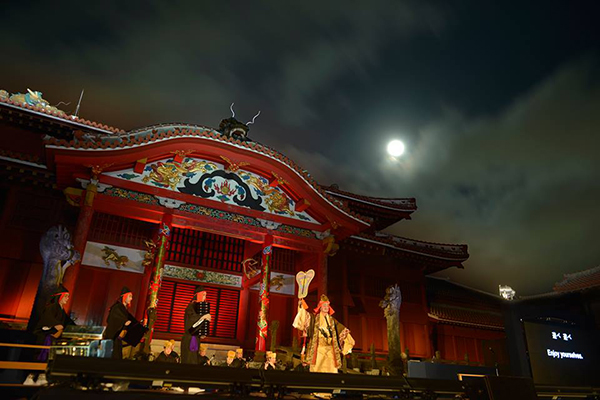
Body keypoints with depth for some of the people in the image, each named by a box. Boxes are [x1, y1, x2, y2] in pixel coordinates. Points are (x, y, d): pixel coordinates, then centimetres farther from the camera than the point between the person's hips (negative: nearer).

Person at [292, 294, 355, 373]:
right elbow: (305, 316, -6)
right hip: (318, 348, -3)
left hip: (330, 349, 3)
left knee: (331, 369, -6)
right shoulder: (314, 318, 10)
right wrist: (301, 306, -20)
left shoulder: (332, 320, 20)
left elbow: (342, 330, 27)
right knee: (317, 368, -11)